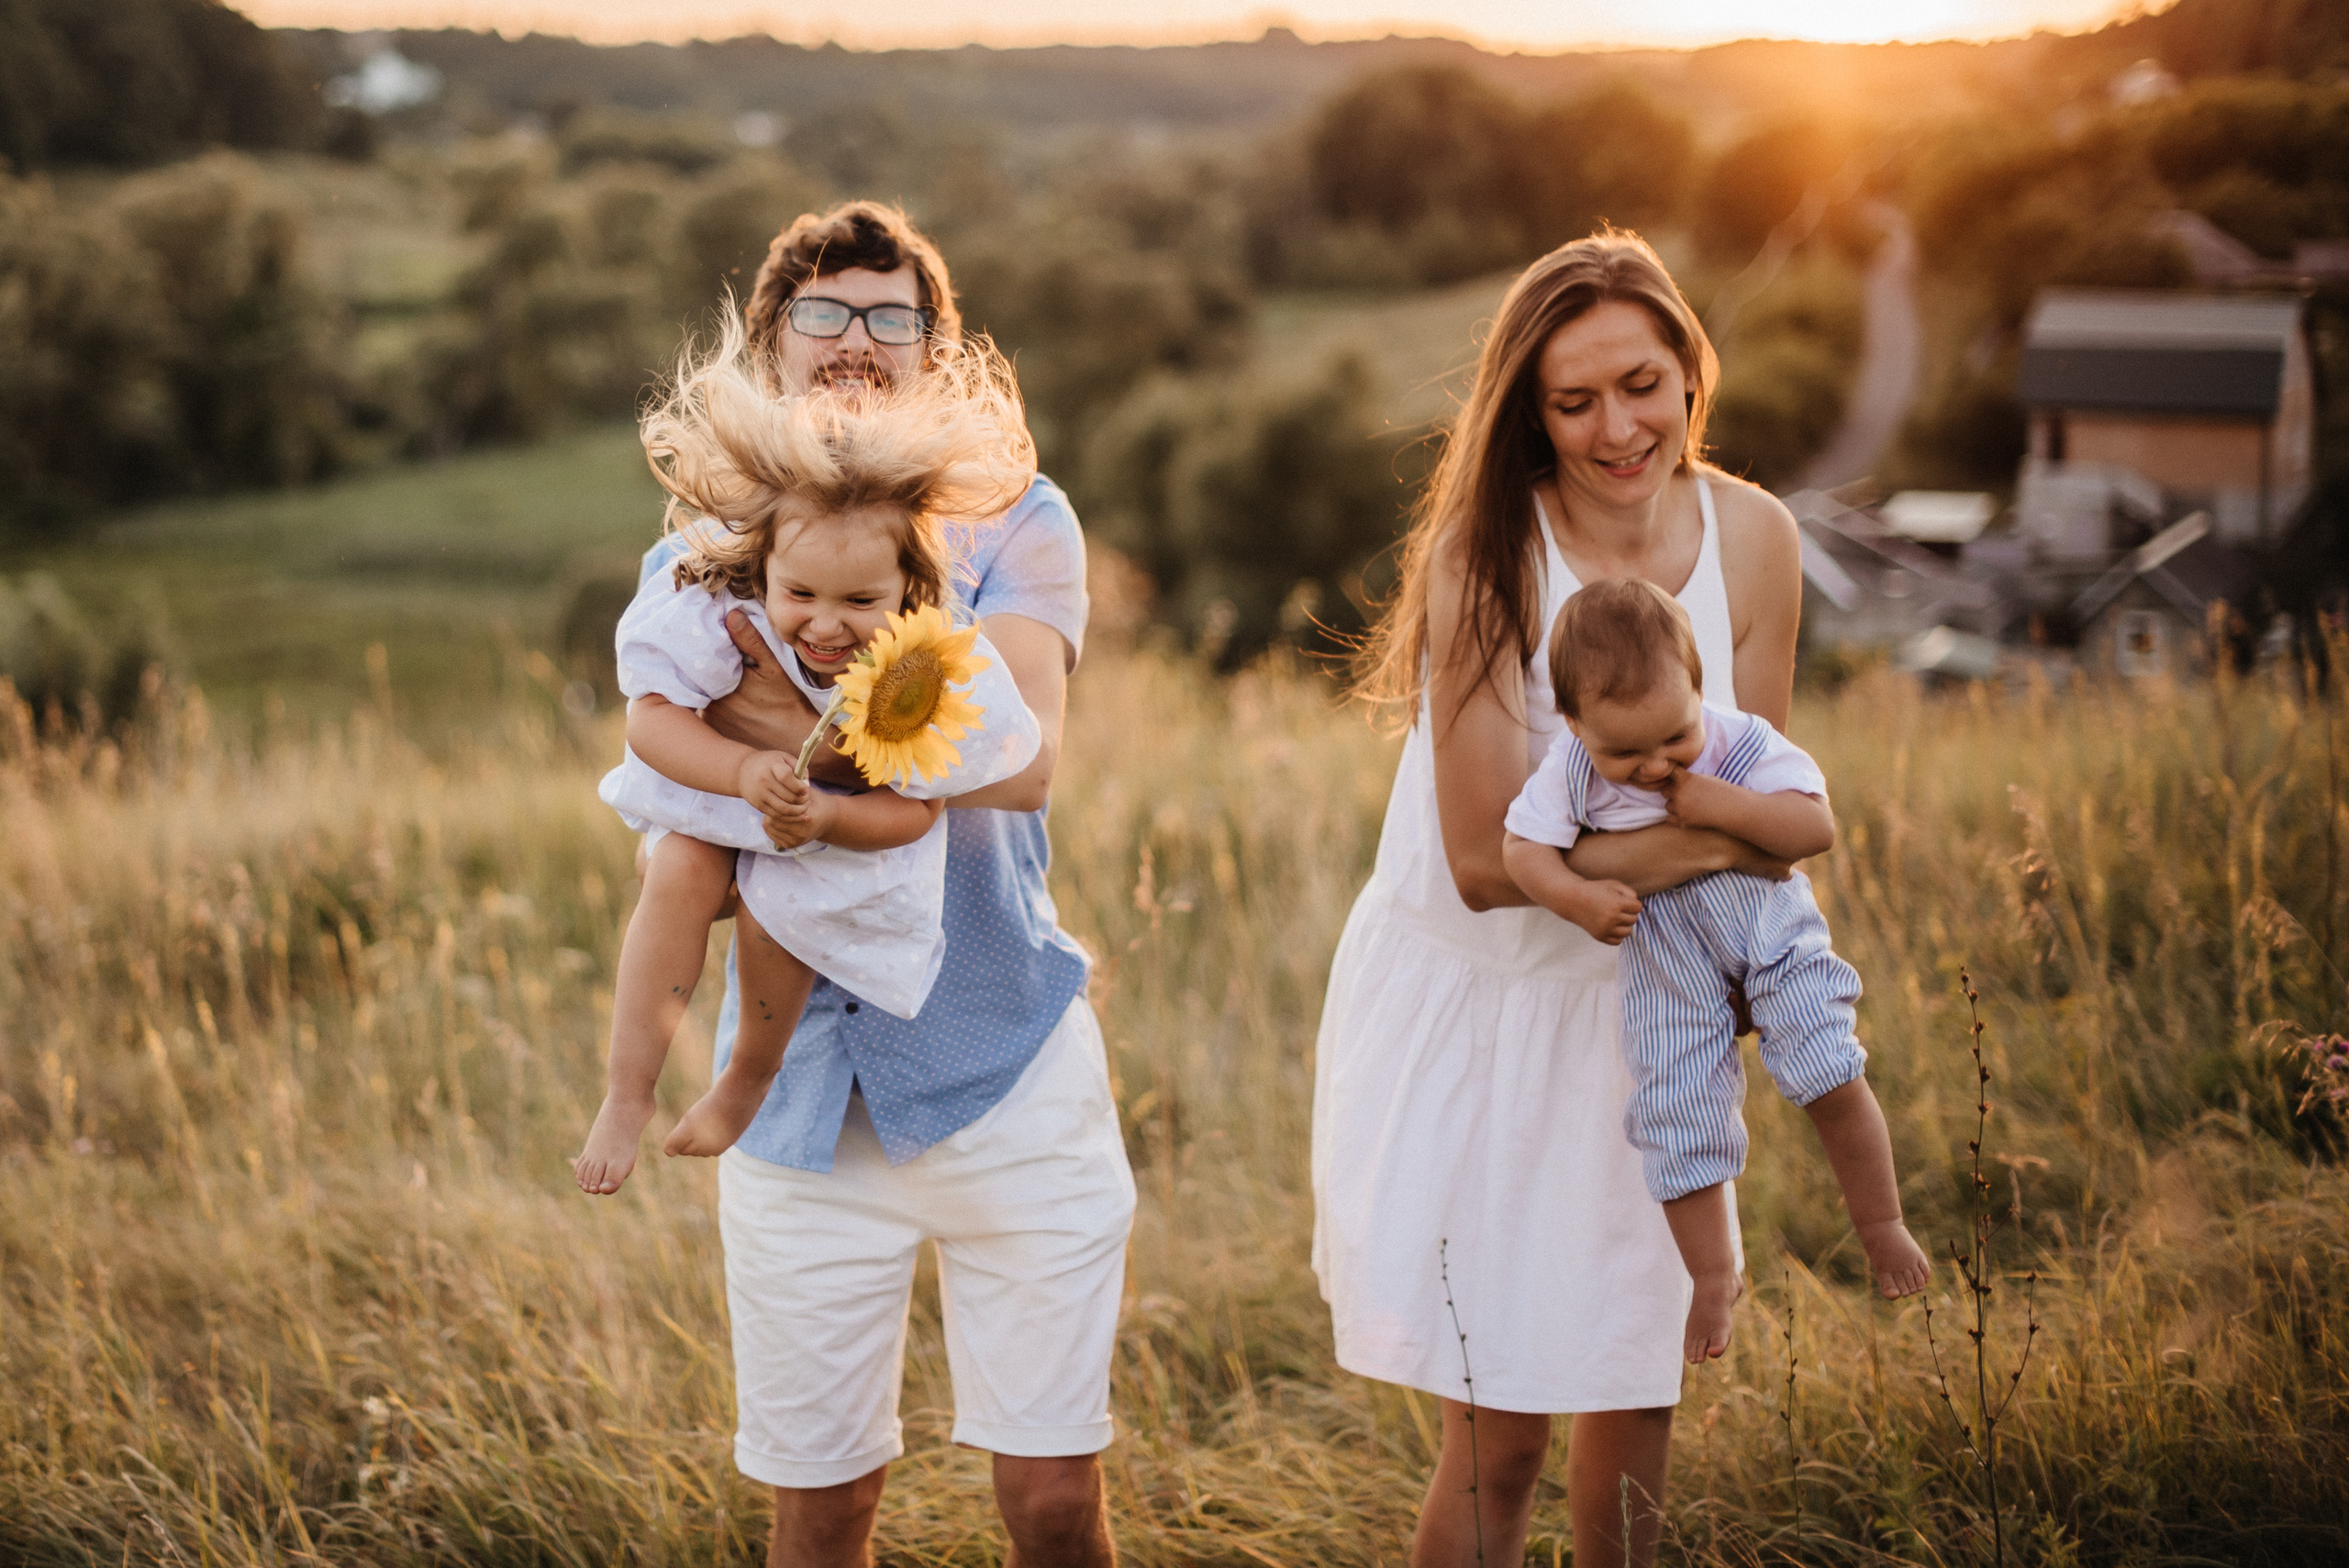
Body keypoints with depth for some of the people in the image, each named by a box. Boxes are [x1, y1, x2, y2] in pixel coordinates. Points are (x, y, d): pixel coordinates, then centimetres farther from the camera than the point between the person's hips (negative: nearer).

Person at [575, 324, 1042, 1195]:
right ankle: (628, 1095, -16)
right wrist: (742, 772, -46)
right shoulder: (722, 616, -32)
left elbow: (912, 812, -25)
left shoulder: (926, 674, -31)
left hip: (856, 826, 0)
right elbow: (652, 718, -28)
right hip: (721, 795, 1)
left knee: (777, 911, -24)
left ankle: (750, 1077, 11)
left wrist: (823, 817, -45)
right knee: (679, 871, -28)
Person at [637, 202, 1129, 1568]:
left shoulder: (1014, 524, 2)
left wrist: (789, 728, -25)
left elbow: (1021, 761, -15)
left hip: (1007, 1060, -1)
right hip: (805, 1083, 2)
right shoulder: (695, 566, 8)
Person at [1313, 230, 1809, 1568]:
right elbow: (1488, 861, -22)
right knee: (1501, 1435, -2)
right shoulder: (1487, 554, -20)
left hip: (1634, 1006, 5)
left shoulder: (1753, 540, -7)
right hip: (1467, 1006, -4)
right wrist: (1706, 840, -20)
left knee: (1639, 1396, 16)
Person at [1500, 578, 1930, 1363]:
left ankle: (1880, 1224, 7)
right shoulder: (1571, 771, -17)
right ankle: (1713, 1277, 21)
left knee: (1828, 1074, -16)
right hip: (1668, 967, 2)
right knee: (1676, 1112, 1)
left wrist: (1724, 805, -34)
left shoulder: (1741, 743, -20)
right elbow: (1521, 845, -10)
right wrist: (1579, 898, -27)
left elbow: (1817, 827, -22)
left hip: (1771, 932, -1)